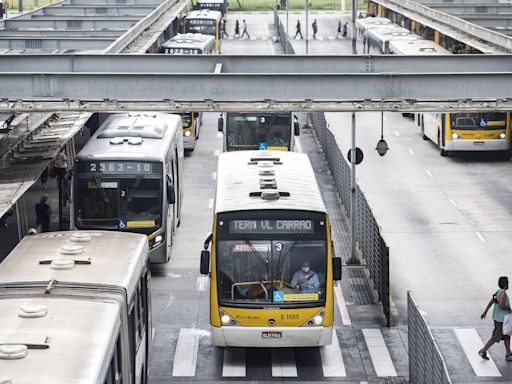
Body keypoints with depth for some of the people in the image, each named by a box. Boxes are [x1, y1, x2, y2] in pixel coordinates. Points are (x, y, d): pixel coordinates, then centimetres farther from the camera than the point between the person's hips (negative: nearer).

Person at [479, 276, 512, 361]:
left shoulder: (498, 292, 7)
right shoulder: (503, 293, -21)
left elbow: (491, 302, 12)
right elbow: (501, 305, -30)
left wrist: (485, 312, 17)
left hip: (498, 318, 10)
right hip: (500, 319, -10)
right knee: (496, 337, -2)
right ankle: (483, 351, 3)